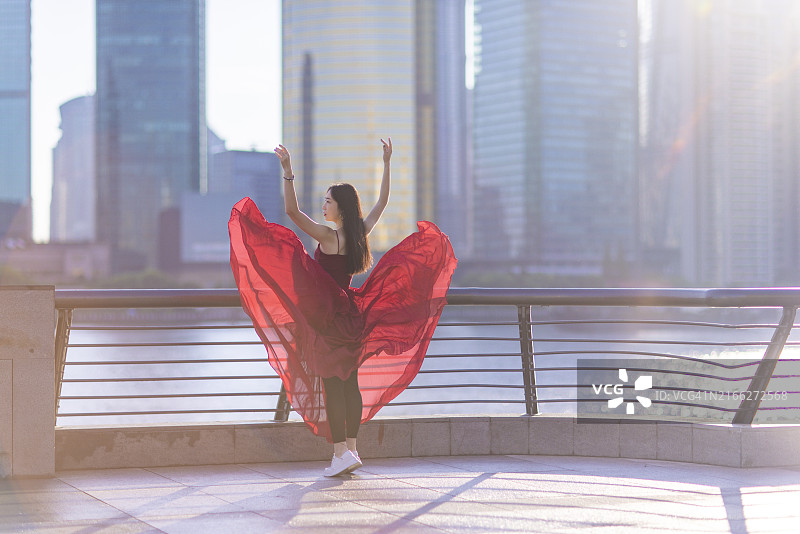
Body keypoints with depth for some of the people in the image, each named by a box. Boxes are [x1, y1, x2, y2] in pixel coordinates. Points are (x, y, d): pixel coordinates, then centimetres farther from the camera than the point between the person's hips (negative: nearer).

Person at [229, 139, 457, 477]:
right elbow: (382, 202, 19)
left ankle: (340, 452, -9)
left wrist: (288, 172, -25)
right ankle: (351, 449, 13)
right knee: (350, 382, 10)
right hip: (352, 317, 7)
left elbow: (292, 211, -22)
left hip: (328, 317, -7)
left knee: (331, 383, -5)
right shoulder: (361, 233, 4)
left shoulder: (328, 236, -14)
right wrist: (387, 164, 23)